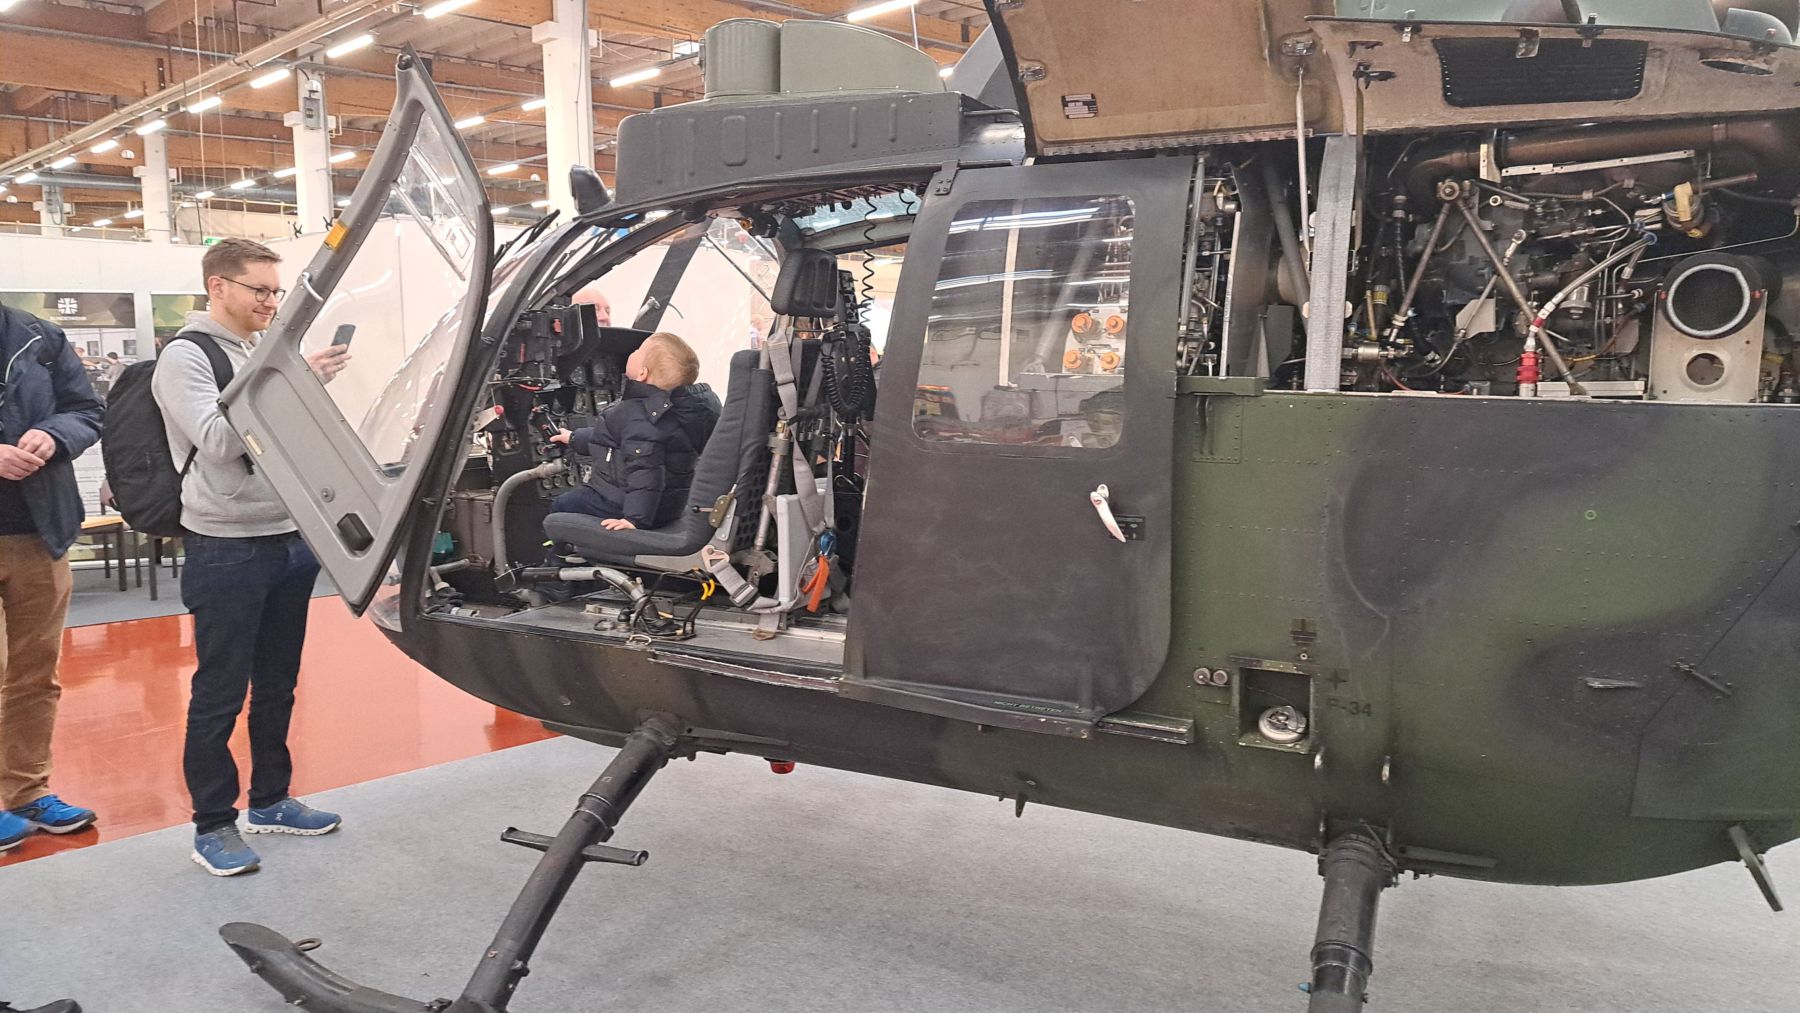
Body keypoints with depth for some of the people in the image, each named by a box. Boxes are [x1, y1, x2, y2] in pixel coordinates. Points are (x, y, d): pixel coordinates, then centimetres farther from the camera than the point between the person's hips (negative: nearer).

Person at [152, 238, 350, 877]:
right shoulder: (186, 358, -6)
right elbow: (218, 440, -20)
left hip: (291, 540, 7)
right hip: (227, 549, -7)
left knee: (277, 683, 15)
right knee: (221, 693, 1)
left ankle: (270, 800, 29)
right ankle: (213, 825, 12)